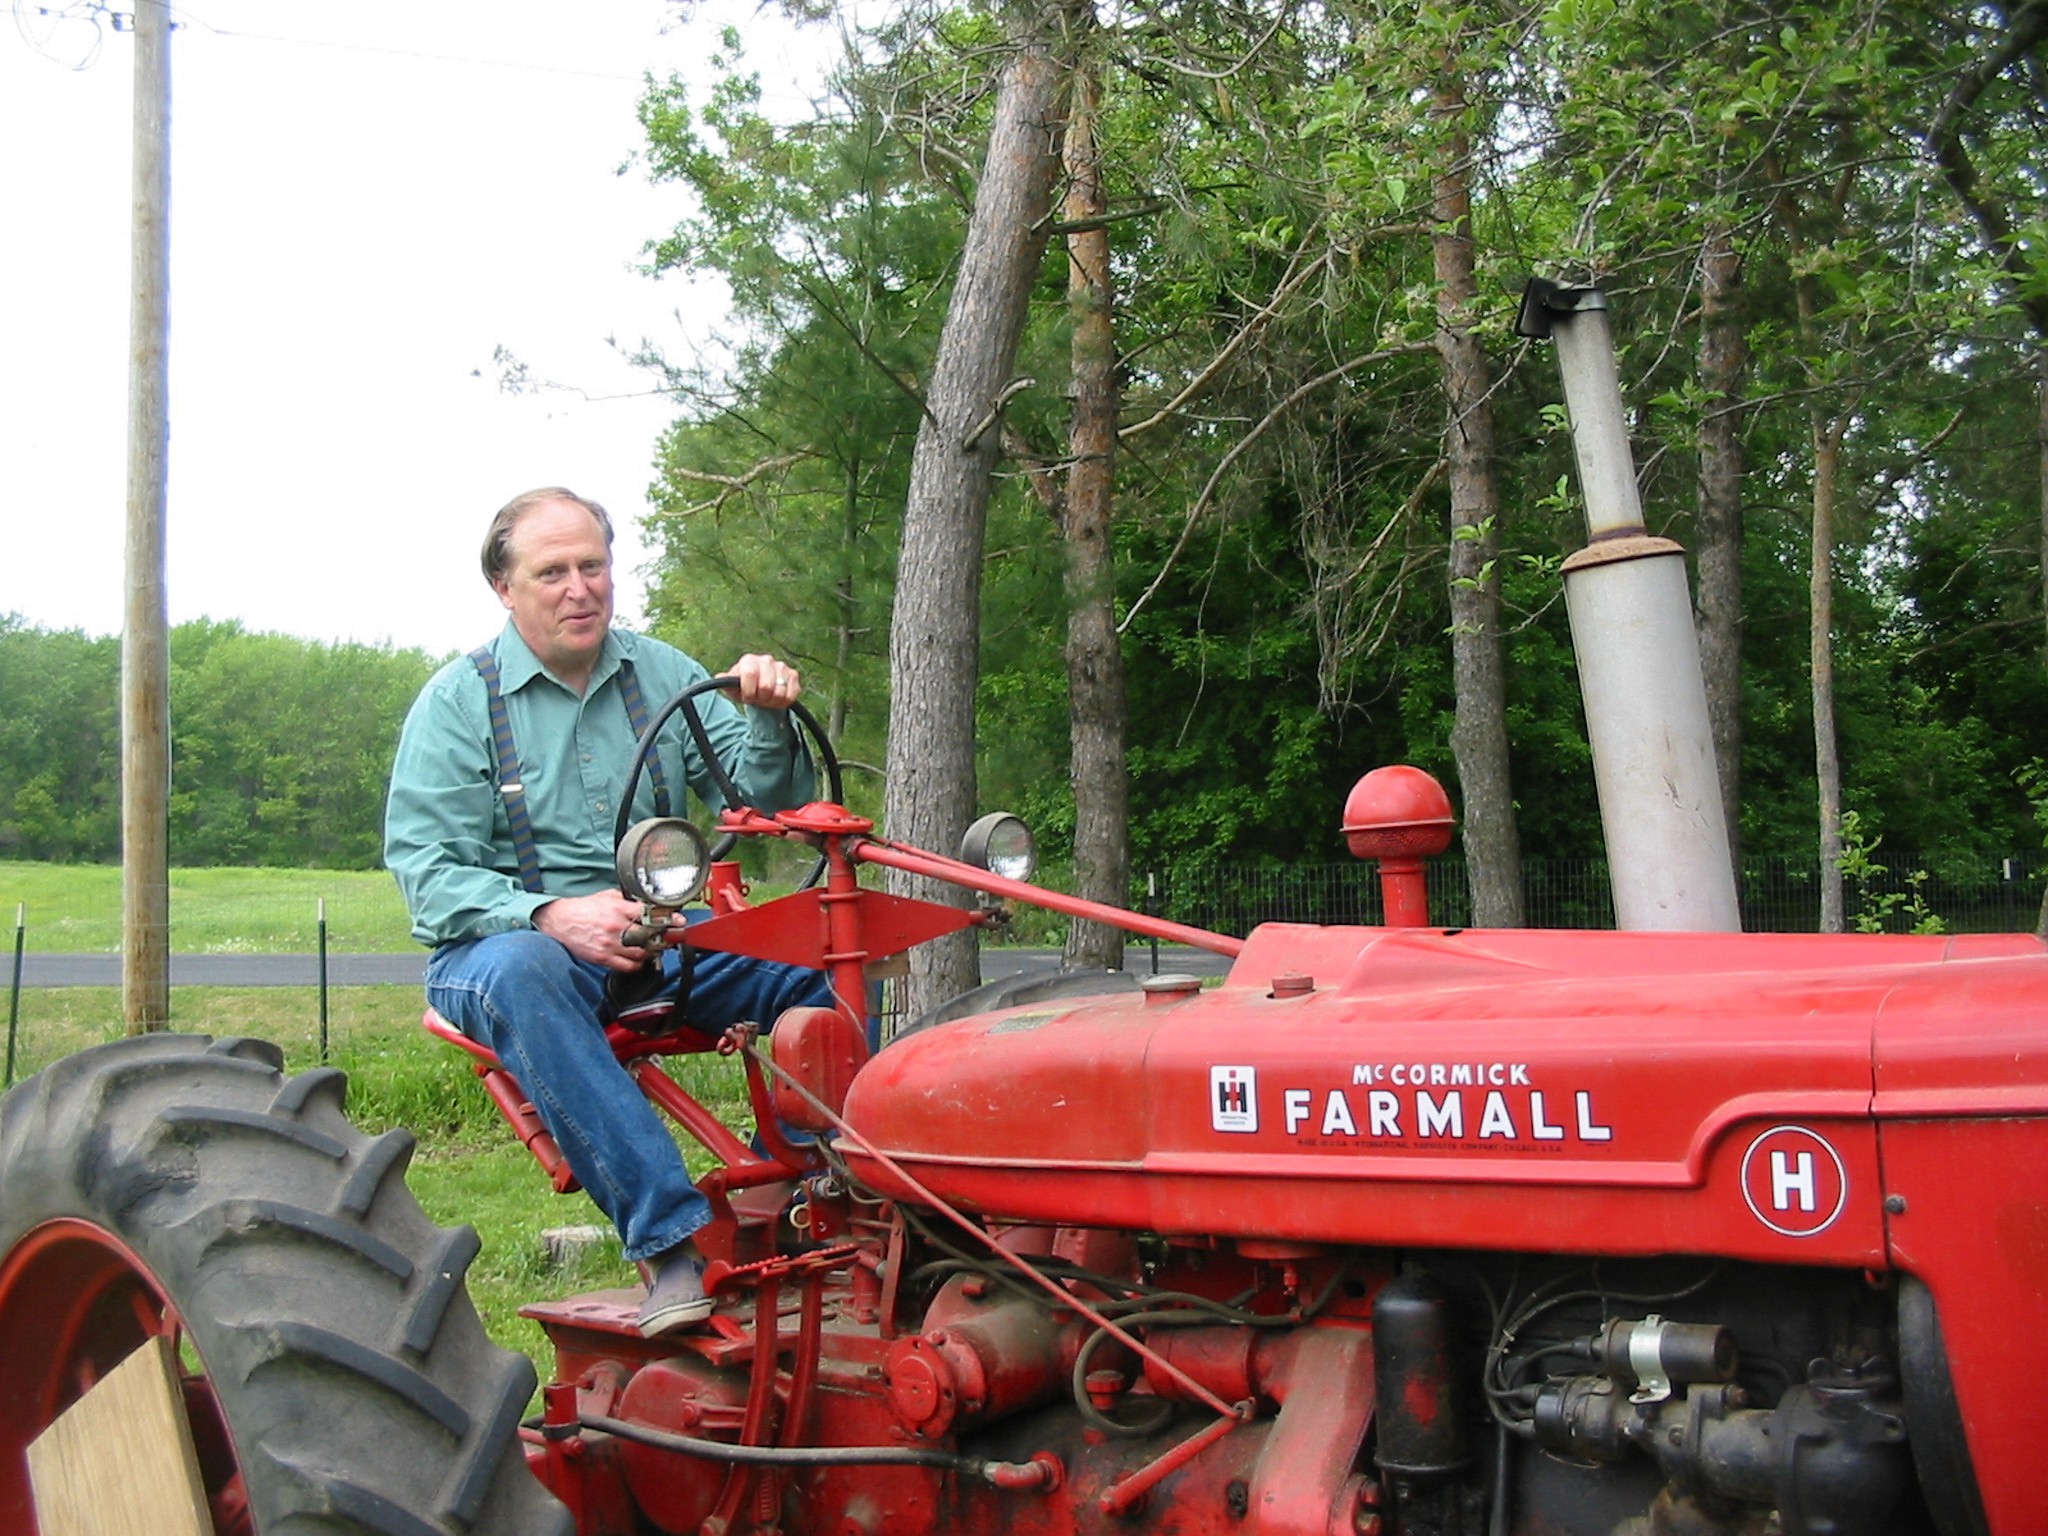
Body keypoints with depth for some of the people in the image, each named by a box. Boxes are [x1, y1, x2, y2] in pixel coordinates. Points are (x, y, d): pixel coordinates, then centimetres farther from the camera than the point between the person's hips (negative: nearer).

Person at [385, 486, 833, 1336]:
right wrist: (552, 916, -27)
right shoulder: (458, 700, -1)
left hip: (659, 939, 4)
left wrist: (769, 721, -18)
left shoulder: (661, 675, 10)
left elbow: (762, 797, 5)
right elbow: (424, 866, -10)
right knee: (519, 973, -39)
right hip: (505, 938, -3)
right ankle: (670, 1236, -42)